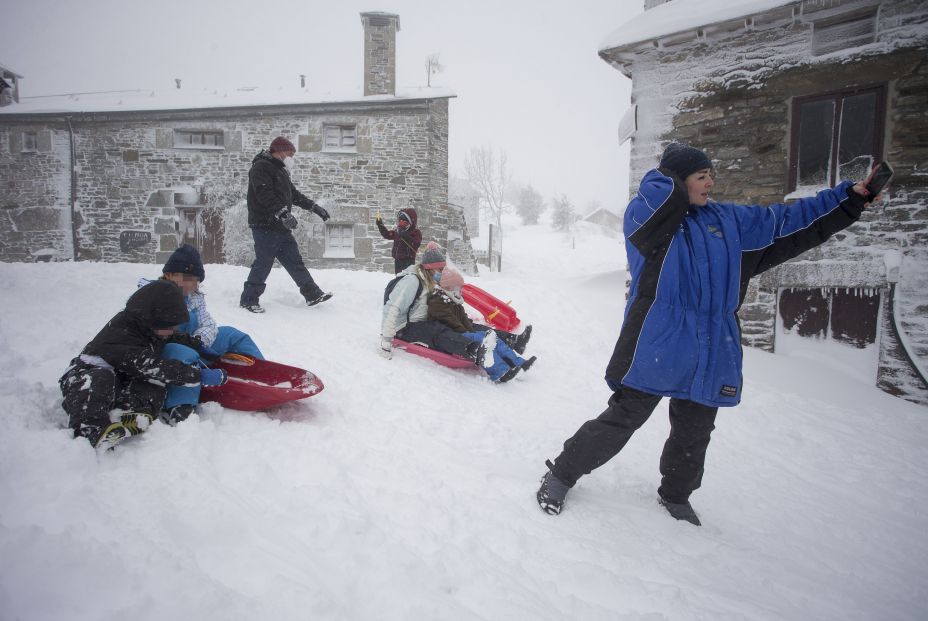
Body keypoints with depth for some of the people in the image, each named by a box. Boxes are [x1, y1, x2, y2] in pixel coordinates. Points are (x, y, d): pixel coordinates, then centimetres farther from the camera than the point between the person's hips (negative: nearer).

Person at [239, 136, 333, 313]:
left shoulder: (280, 170, 22)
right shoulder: (260, 167, -10)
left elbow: (294, 195, 29)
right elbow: (265, 194, -24)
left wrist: (314, 207, 25)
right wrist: (283, 213, -34)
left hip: (281, 227, 10)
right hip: (265, 226, -10)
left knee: (295, 261, 10)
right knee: (263, 263, -6)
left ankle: (313, 294, 14)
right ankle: (248, 299, 6)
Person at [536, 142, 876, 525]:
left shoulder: (729, 221, 14)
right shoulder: (645, 214, -3)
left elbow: (789, 221, 18)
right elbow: (659, 190, -23)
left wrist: (850, 198, 16)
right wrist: (670, 170, 0)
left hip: (710, 354, 6)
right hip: (656, 347, -6)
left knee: (694, 434, 16)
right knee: (622, 420, -3)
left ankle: (675, 497, 39)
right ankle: (561, 475, 15)